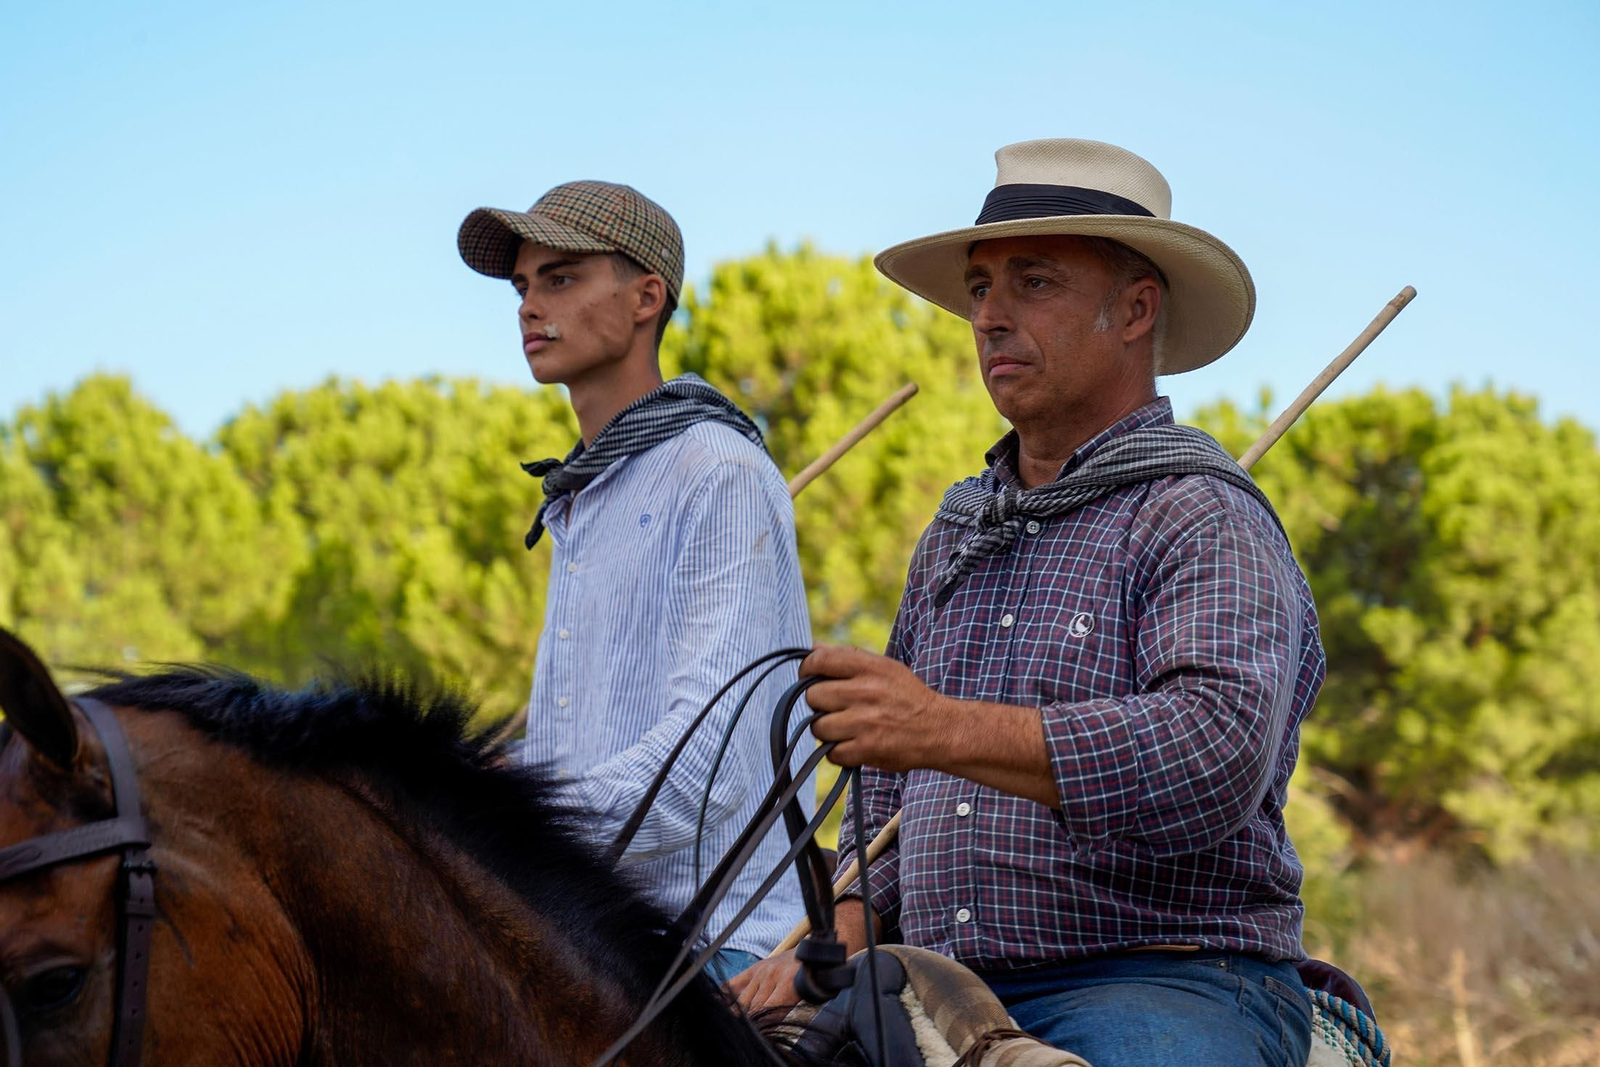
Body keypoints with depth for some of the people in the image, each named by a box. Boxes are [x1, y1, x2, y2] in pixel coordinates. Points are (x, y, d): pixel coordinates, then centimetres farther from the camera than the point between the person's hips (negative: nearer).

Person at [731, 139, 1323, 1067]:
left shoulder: (1207, 521, -4)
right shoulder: (957, 533, 20)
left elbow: (1219, 755, -22)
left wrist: (948, 731, -28)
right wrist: (835, 947, 9)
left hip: (1166, 983, -6)